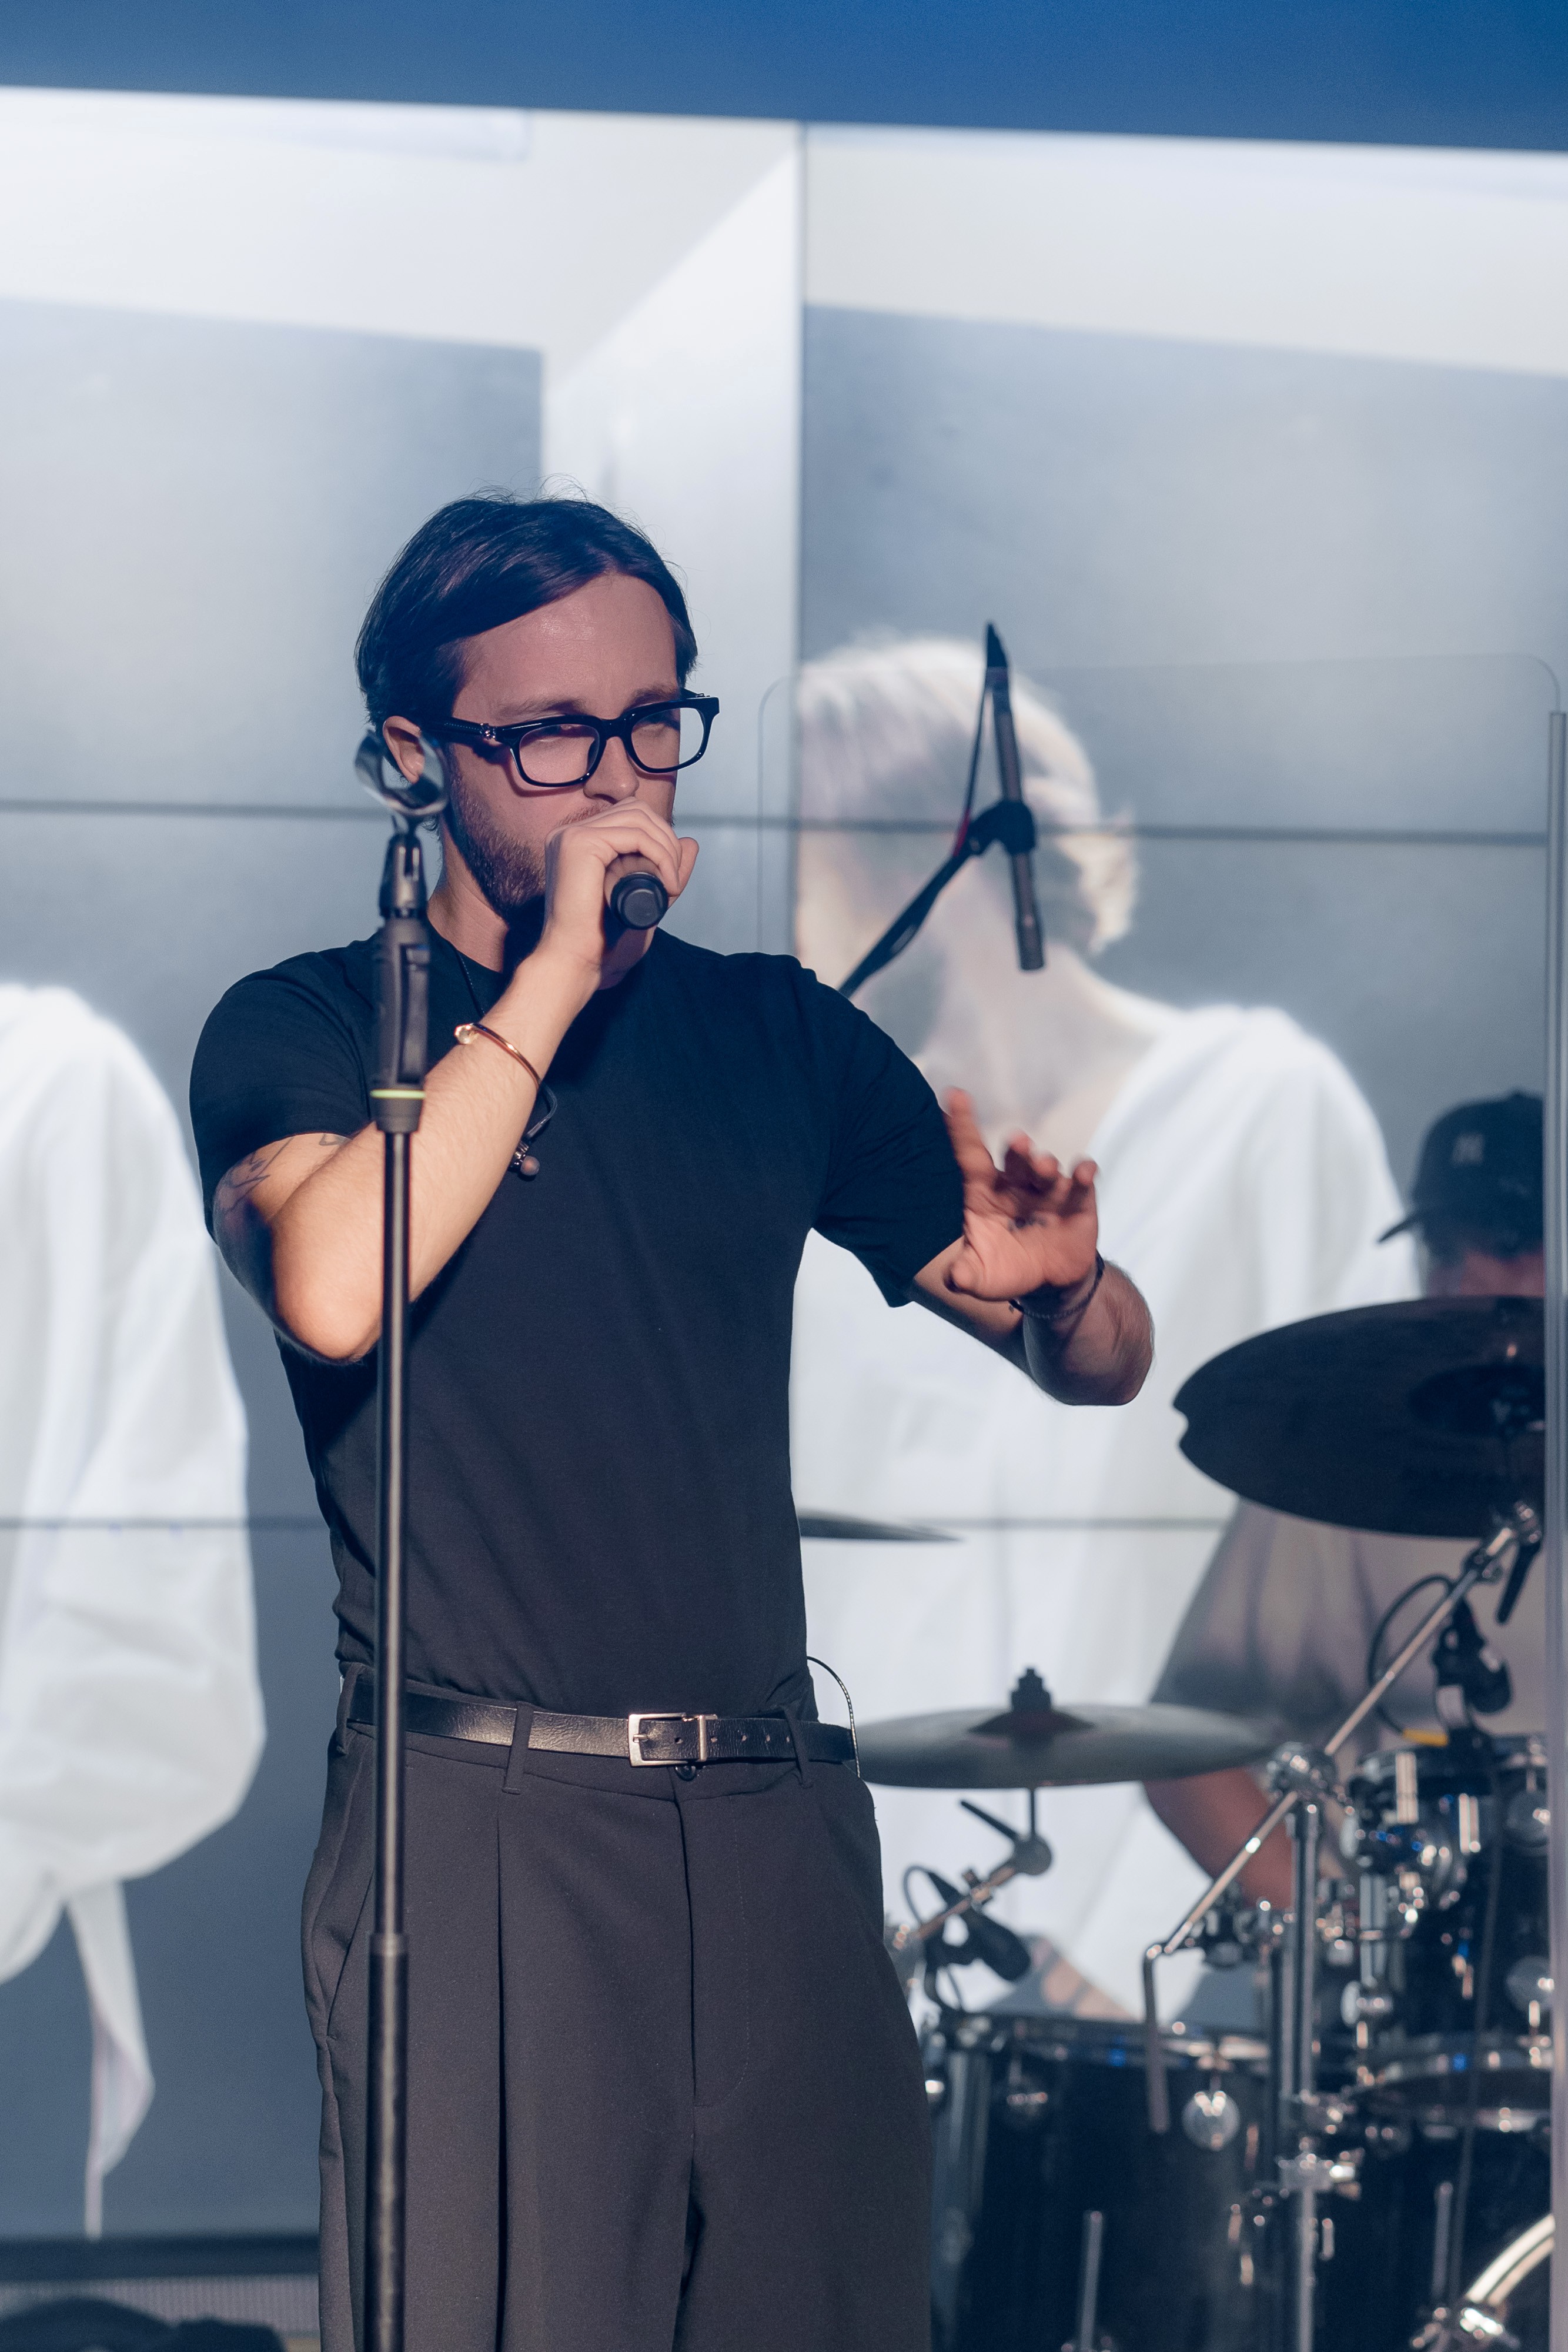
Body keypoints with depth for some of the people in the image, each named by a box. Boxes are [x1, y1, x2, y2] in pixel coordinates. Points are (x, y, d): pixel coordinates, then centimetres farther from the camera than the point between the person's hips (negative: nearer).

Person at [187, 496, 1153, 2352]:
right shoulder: (301, 1032, 3)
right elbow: (332, 1290, -19)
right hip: (477, 1836, -4)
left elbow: (1097, 1364, 18)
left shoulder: (779, 1038, 15)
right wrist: (553, 970, -14)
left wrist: (1058, 1280, -6)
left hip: (778, 1835, 4)